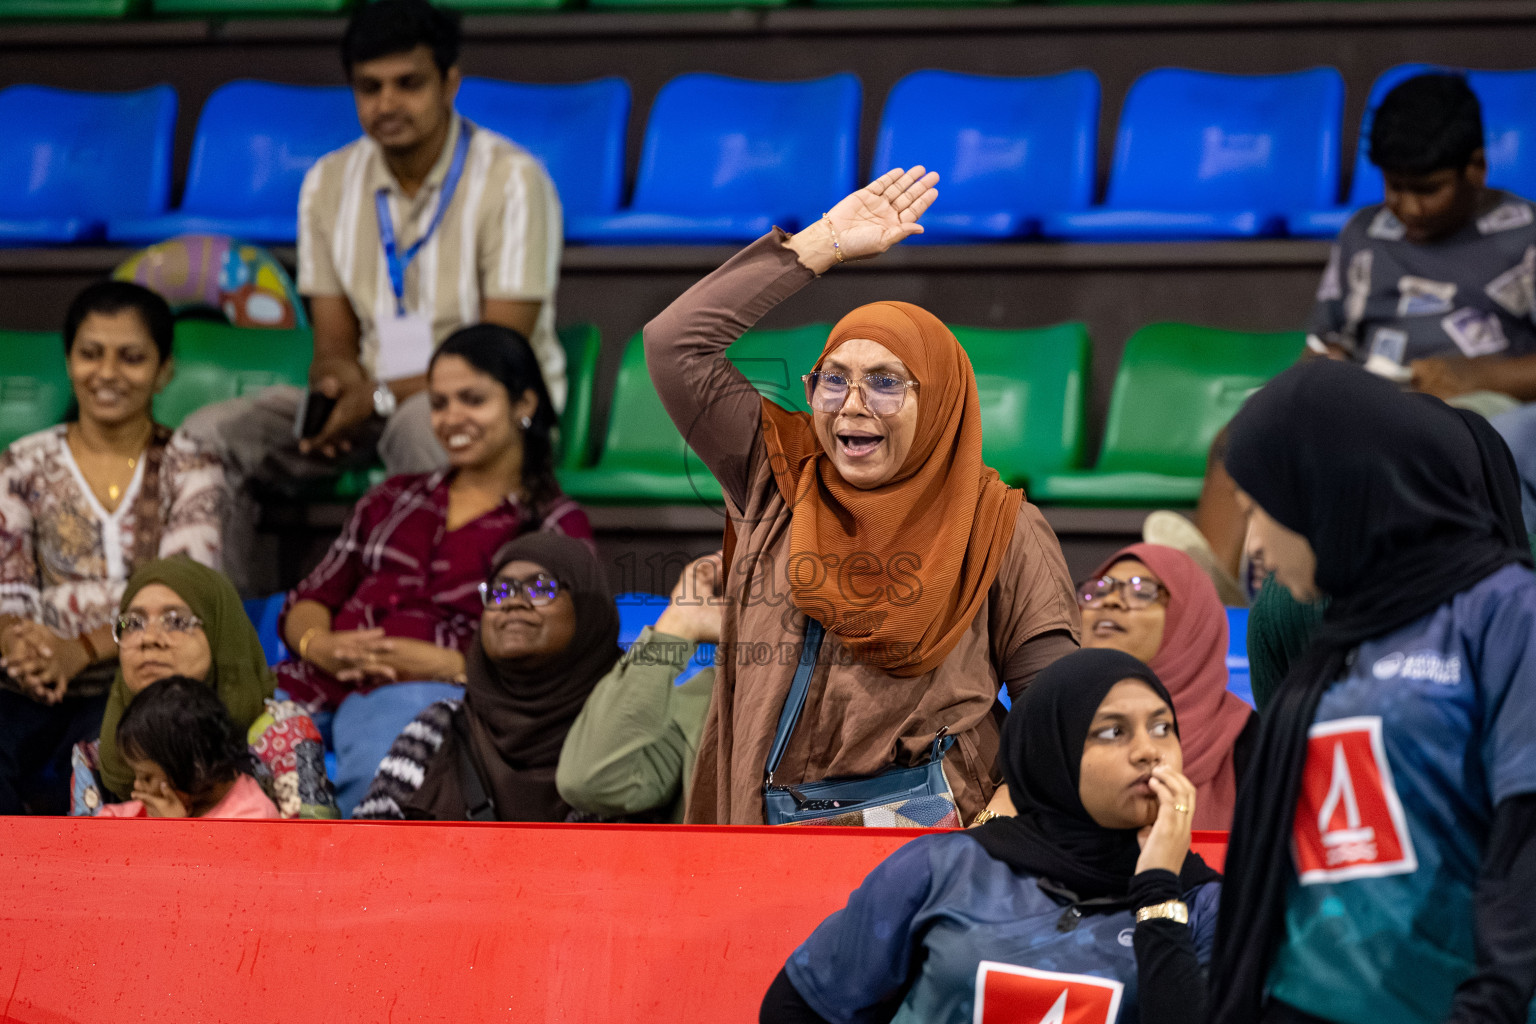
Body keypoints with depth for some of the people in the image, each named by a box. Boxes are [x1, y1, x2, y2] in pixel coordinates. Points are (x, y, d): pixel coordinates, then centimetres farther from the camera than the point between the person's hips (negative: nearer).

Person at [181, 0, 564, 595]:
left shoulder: (510, 181, -12)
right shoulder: (328, 183, 5)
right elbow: (334, 342, 7)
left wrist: (381, 396, -24)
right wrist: (337, 385, -18)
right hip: (372, 398, 6)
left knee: (428, 426, -42)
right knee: (210, 435, -16)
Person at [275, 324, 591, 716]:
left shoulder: (559, 525, 14)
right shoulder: (392, 498, 30)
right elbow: (309, 600, 22)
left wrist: (448, 666, -15)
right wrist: (319, 645, -4)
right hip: (319, 684, 5)